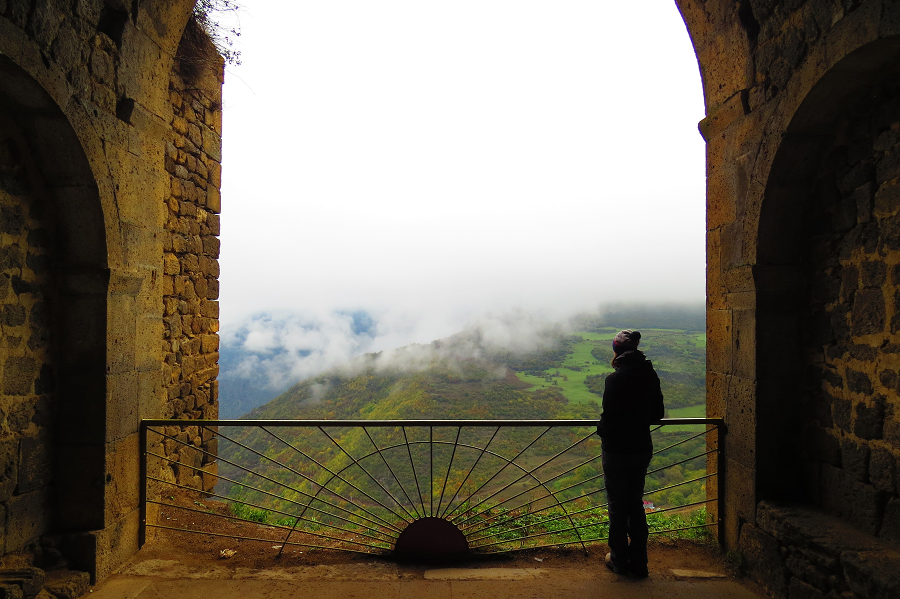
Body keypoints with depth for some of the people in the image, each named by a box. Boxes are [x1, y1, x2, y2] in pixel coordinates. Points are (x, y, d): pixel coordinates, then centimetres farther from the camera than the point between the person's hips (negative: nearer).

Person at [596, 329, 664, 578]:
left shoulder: (615, 379, -20)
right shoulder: (650, 375, -1)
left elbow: (609, 416, -18)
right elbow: (658, 413, 6)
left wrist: (602, 431, 2)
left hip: (617, 450, -6)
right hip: (643, 448, 6)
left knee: (618, 506, 10)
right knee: (636, 504, 17)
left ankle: (619, 560, 22)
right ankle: (638, 562, 24)